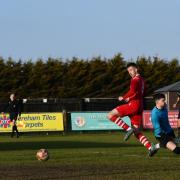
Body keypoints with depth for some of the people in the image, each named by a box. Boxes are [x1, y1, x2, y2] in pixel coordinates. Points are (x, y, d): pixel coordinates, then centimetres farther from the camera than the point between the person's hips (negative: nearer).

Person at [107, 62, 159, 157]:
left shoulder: (135, 79, -8)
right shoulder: (141, 79, 22)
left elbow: (133, 91, -24)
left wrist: (123, 98, -12)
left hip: (133, 104, -10)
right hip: (139, 106, 10)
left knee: (110, 115, -8)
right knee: (137, 132, 9)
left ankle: (128, 129, -16)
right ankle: (151, 147, -3)